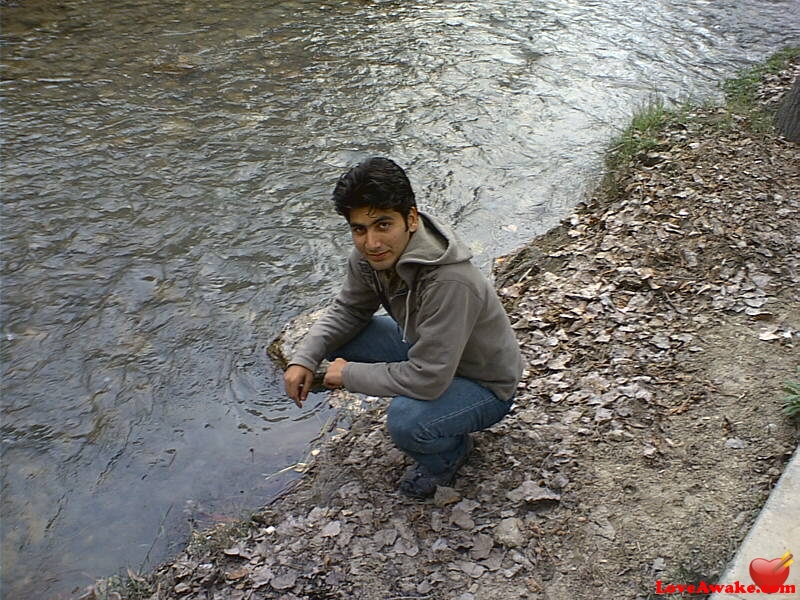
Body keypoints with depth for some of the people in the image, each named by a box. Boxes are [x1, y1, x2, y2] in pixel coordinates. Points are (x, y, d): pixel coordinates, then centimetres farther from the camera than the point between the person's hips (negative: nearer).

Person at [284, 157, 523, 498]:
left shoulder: (449, 282, -38)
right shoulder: (368, 255, -15)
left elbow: (428, 379, -37)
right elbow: (348, 311, 3)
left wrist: (349, 374, -24)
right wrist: (304, 359, -13)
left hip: (486, 385, -7)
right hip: (423, 349, 7)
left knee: (406, 422, -34)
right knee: (336, 343, -5)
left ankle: (448, 452, 3)